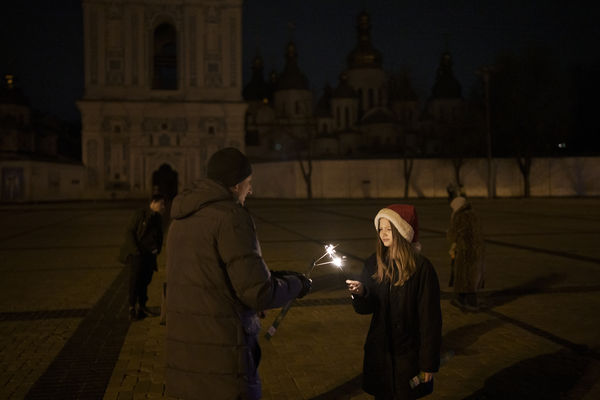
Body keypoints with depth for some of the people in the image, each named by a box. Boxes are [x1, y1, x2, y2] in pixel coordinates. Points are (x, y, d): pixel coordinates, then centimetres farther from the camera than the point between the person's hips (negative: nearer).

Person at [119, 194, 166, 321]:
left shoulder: (158, 219, 11)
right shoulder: (140, 214, -9)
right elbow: (129, 232, -11)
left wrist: (157, 249, 7)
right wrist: (136, 250, -16)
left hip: (150, 255, 6)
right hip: (137, 253, -6)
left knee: (145, 280, 7)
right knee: (135, 280, -5)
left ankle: (141, 306, 19)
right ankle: (132, 308, 4)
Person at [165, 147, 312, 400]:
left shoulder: (182, 218, 11)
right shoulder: (231, 216, -16)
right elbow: (259, 293, -18)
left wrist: (272, 275, 18)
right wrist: (296, 284, 1)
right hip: (220, 359, -8)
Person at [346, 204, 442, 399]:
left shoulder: (421, 268, -15)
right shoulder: (373, 263, 0)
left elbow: (430, 319, -12)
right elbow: (366, 308, 1)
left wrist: (429, 363, -11)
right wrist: (360, 293, -22)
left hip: (408, 353, -4)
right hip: (379, 350, 4)